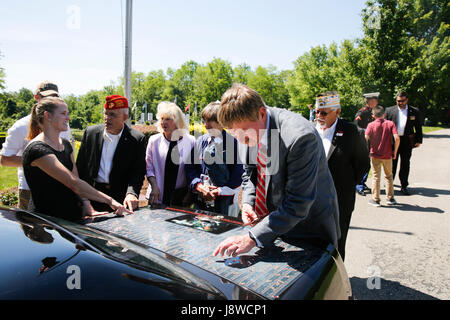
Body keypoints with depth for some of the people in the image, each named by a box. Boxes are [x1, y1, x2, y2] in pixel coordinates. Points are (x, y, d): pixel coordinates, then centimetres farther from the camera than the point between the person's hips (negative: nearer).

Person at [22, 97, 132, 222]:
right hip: (46, 220, -7)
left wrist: (88, 210, -6)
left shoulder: (66, 145, 12)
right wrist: (109, 201, -23)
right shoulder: (37, 149, -15)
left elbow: (77, 183, 8)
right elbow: (73, 183, -22)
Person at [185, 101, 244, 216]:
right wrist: (199, 186, -8)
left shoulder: (233, 143, -9)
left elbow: (238, 175, -9)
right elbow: (190, 167, 7)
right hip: (200, 200, 4)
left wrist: (218, 192, -12)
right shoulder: (200, 142, 6)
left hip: (225, 200, -4)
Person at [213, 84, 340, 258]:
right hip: (268, 219, 6)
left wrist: (252, 238, -32)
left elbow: (297, 204, -30)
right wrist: (247, 203, -10)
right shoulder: (247, 125, -9)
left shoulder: (300, 137, -32)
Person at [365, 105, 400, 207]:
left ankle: (375, 199, 9)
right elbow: (397, 138, -13)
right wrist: (395, 152, -1)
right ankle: (390, 198, 24)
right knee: (389, 176, 17)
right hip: (387, 155, 1)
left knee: (376, 177, 6)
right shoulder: (390, 124, -2)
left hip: (375, 155, -1)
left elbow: (365, 139, -15)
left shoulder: (371, 125, -4)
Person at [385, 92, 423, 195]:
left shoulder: (415, 111, 5)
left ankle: (404, 186, 16)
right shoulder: (389, 110, 2)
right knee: (392, 163, 7)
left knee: (405, 164, 6)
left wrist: (419, 140, 3)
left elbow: (418, 127, 8)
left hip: (407, 141, 1)